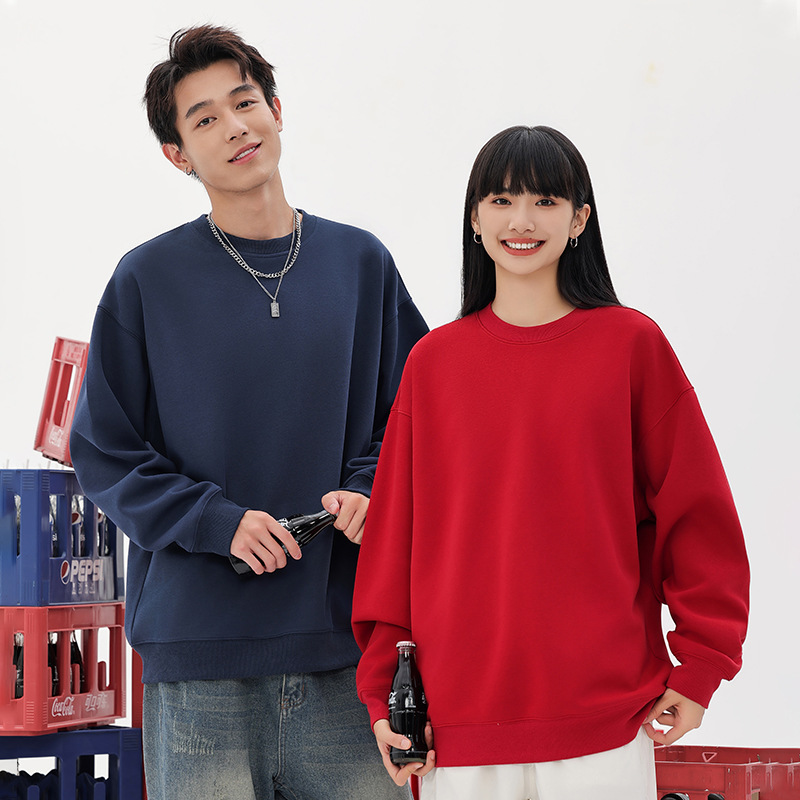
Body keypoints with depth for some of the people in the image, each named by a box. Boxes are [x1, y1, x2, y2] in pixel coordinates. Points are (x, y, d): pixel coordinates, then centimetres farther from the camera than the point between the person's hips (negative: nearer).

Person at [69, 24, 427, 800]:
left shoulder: (361, 262, 10)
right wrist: (216, 520, -11)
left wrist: (367, 491, -5)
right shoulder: (148, 279, 2)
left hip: (345, 637, 2)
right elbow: (103, 452, 2)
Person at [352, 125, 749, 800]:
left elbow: (697, 512, 3)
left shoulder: (632, 345, 1)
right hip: (459, 715, 2)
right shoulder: (432, 362, 7)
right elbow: (395, 528, 9)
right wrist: (384, 688, 6)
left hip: (603, 719, -2)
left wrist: (699, 668, 0)